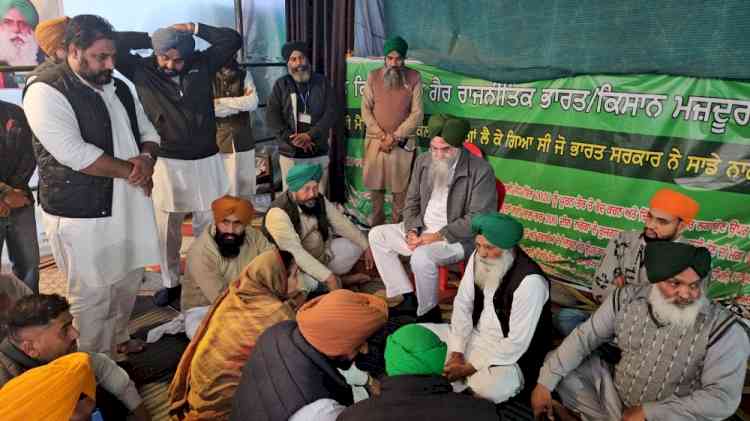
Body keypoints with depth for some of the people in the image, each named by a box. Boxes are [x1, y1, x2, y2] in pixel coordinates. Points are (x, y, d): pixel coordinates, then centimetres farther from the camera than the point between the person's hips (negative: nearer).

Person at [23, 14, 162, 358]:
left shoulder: (119, 87, 11)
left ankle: (119, 341, 41)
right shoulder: (46, 91, -13)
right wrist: (131, 170, -14)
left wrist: (147, 159, -9)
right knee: (93, 294, 4)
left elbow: (149, 133, 14)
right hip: (82, 214, -7)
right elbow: (75, 154, -23)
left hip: (129, 204, 7)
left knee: (128, 281, 19)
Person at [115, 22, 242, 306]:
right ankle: (170, 283, 26)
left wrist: (194, 28, -1)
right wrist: (150, 38, -5)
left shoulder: (202, 64, 2)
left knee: (208, 226, 11)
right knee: (167, 230, 9)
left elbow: (233, 39, 2)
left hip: (206, 161, 1)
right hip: (167, 163, -1)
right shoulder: (141, 70, -2)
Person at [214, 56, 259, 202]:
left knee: (246, 186, 9)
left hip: (244, 141, 2)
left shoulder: (245, 75, 6)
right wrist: (241, 103, -10)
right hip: (220, 142, -2)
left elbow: (253, 103, -9)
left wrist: (222, 101, -12)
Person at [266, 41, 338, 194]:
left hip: (319, 153, 0)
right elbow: (272, 116, -2)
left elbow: (332, 112, -3)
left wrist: (310, 135, -14)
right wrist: (292, 138, -14)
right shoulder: (281, 85, 5)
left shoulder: (322, 82, 6)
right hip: (290, 153, 0)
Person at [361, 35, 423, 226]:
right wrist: (382, 135, -10)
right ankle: (376, 225, 26)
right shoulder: (373, 76, 0)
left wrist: (395, 137, -14)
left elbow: (417, 113, -7)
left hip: (402, 142, -2)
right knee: (375, 185, 10)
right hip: (375, 140, 2)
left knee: (400, 187, 4)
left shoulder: (414, 77, -4)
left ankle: (397, 226, 19)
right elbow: (366, 109, 0)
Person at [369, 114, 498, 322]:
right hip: (422, 230, 7)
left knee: (421, 257, -33)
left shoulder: (480, 171, -16)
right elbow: (412, 201, 11)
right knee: (377, 235, -2)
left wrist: (439, 236, -21)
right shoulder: (423, 161, 3)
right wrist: (412, 231, -8)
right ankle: (408, 298, -1)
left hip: (459, 238, -7)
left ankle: (429, 313, -6)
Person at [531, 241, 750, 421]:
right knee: (556, 362, -4)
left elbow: (723, 398, -24)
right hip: (616, 394, 3)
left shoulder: (725, 330, -19)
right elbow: (584, 337, -6)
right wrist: (545, 383, -12)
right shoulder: (626, 299, -9)